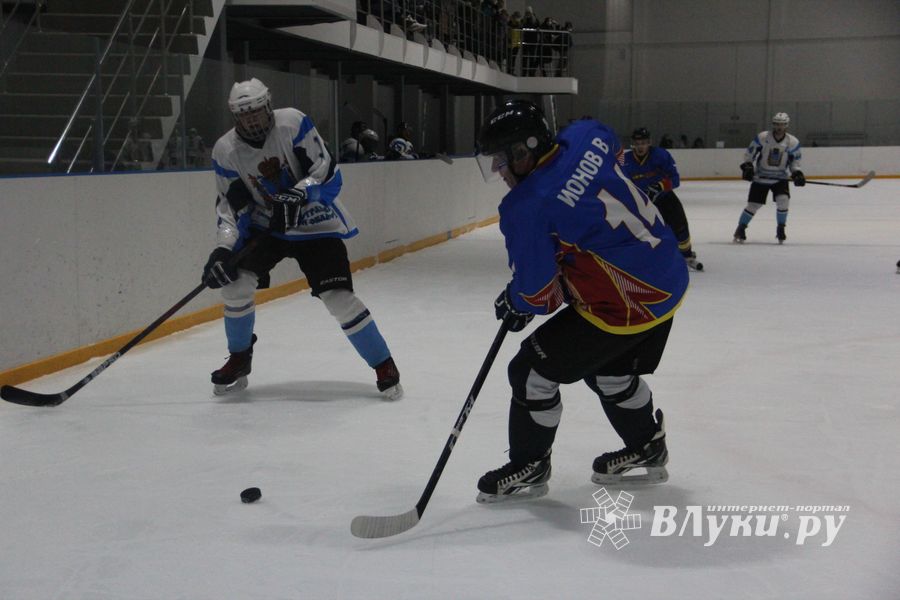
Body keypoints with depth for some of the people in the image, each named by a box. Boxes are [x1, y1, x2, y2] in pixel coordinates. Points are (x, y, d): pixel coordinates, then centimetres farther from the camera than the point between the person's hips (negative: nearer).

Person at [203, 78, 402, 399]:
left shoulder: (292, 123, -19)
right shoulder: (226, 150, -9)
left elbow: (326, 171, -20)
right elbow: (230, 205, -5)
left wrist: (297, 196, -35)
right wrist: (223, 249, -18)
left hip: (316, 224, -3)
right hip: (266, 226, 4)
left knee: (339, 297, -14)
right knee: (235, 282, -12)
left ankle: (384, 366, 1)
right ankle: (239, 359, 13)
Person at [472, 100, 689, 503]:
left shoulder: (526, 208, -23)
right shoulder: (586, 136, -5)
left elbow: (538, 295, -17)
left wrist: (515, 303, 7)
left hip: (621, 306, -9)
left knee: (533, 371, 4)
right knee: (609, 370, 28)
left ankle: (529, 466, 21)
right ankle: (646, 450, 45)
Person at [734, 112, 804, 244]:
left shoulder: (793, 143, -6)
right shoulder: (761, 138, -11)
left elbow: (795, 162, 5)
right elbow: (749, 154, -2)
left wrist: (797, 174, -12)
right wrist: (747, 167, -16)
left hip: (780, 178, 1)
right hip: (760, 178, -1)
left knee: (783, 200, -20)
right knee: (753, 205, -4)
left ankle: (780, 229, 2)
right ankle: (740, 229, 15)